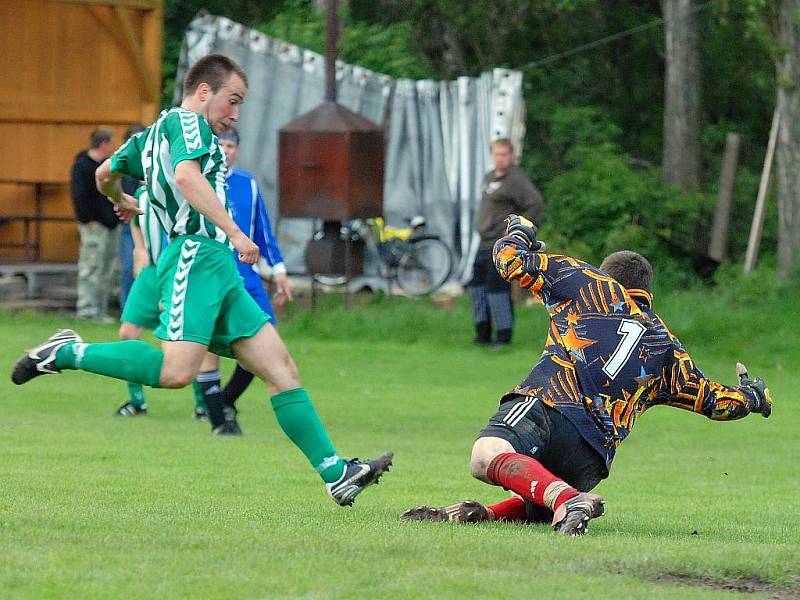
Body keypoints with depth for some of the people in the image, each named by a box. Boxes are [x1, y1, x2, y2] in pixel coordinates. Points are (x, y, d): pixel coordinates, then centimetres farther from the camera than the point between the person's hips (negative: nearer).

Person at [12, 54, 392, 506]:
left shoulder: (154, 134, 26)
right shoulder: (188, 122, -2)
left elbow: (106, 173, 40)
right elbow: (186, 177, -22)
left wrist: (121, 202, 62)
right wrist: (234, 232, -25)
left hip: (219, 272, 10)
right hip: (196, 255, -10)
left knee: (282, 369, 2)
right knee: (176, 371, -26)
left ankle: (336, 473, -3)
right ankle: (68, 353, -10)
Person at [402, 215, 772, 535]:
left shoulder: (590, 284, 20)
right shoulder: (667, 348, 28)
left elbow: (512, 261, 16)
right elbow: (717, 401, 30)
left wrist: (519, 234, 41)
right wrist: (753, 395, 54)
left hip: (547, 405, -5)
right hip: (592, 457, 5)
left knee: (487, 457, -32)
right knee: (540, 509, 31)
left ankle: (566, 501, -53)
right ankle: (482, 515, -1)